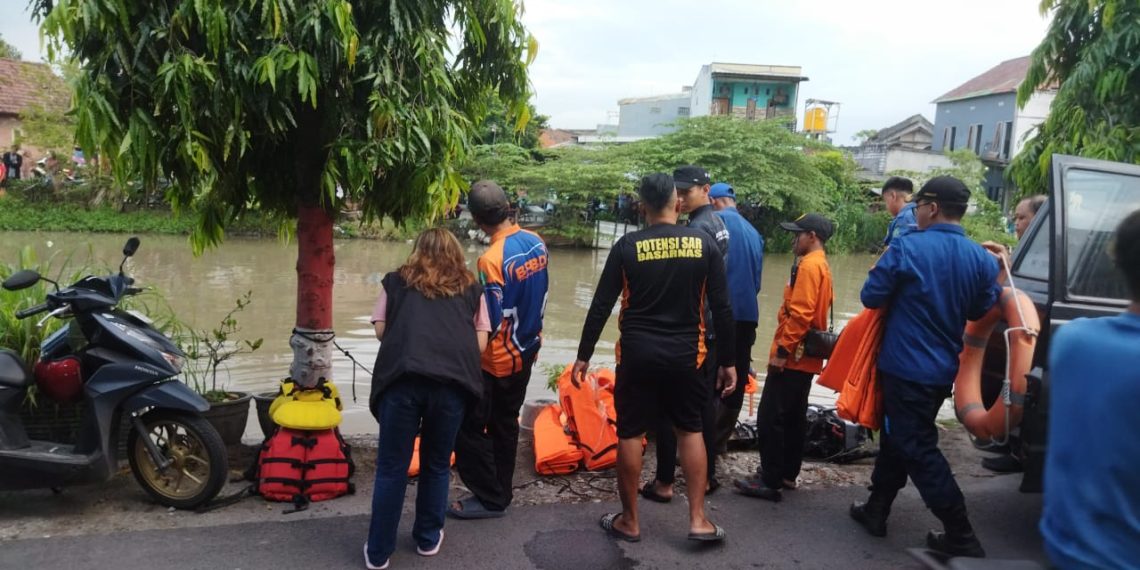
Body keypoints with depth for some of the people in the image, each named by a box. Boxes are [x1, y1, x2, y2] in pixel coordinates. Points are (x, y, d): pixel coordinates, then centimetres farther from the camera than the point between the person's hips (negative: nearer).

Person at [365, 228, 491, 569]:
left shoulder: (396, 281, 21)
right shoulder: (471, 288, 22)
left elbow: (381, 330, 16)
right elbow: (481, 343, 16)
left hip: (401, 377, -1)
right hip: (453, 380, 1)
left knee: (391, 468, 9)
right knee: (437, 464, 18)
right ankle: (428, 538, 32)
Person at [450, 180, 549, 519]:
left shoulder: (492, 260, -26)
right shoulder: (536, 243, -4)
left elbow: (489, 325, -22)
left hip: (497, 361, -8)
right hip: (526, 352, 8)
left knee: (469, 428, 6)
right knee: (505, 425, 19)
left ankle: (489, 498, 13)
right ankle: (501, 493, 29)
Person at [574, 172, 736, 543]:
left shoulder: (627, 246, -5)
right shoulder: (704, 244, -2)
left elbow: (601, 306, -4)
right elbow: (721, 309, -2)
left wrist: (584, 355, 4)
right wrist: (727, 361, 6)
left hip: (637, 353, -1)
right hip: (684, 355, 2)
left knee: (630, 434, 9)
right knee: (690, 431, 16)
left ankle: (629, 521, 20)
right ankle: (698, 520, 17)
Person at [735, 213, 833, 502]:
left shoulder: (809, 265, -15)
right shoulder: (821, 266, 16)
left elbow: (800, 314, -23)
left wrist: (782, 349, -20)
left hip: (793, 356, -10)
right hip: (805, 356, 10)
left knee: (770, 418, -7)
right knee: (794, 417, 15)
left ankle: (769, 481, -4)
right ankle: (787, 474, 23)